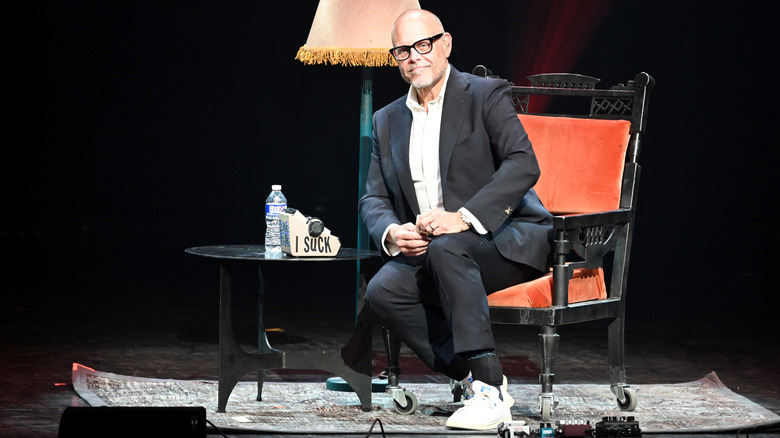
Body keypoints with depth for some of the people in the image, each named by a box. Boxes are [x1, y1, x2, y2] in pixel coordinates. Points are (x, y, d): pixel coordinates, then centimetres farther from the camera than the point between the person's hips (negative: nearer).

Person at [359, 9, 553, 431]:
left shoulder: (485, 95, -3)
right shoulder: (388, 121, 16)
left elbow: (523, 165, -17)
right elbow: (374, 199, 13)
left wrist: (463, 217, -29)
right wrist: (391, 234, -12)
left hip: (506, 240, -5)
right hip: (426, 252, 5)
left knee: (446, 249, -37)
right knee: (382, 291, -24)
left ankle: (489, 388, -37)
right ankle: (477, 379, -17)